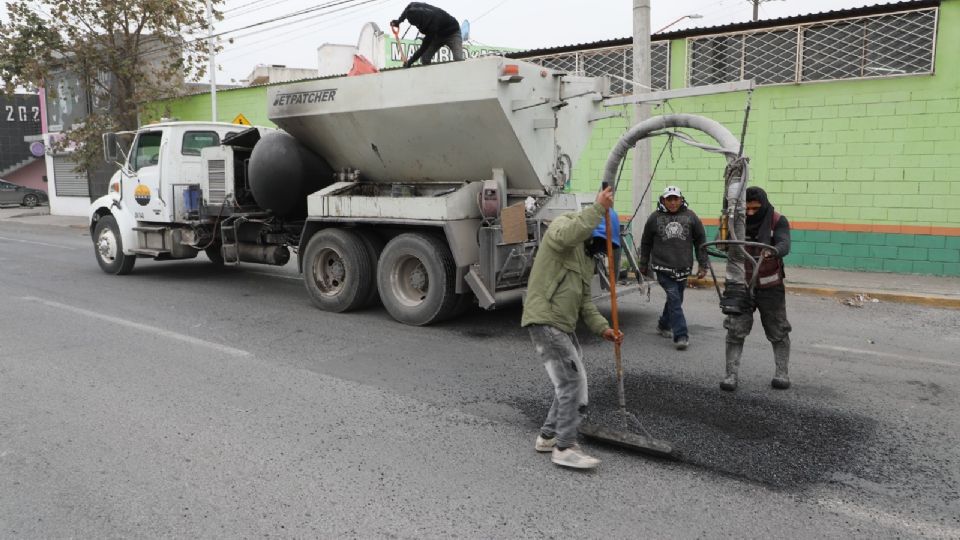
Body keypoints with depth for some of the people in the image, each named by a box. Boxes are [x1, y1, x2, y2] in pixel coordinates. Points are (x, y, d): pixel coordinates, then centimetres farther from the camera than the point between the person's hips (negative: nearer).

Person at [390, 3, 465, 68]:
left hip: (452, 33, -7)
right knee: (425, 58, -8)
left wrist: (410, 62, -33)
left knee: (459, 60, -26)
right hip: (438, 34, 7)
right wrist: (399, 20, -4)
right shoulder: (414, 7, -23)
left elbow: (424, 47, -36)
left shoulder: (433, 22, -42)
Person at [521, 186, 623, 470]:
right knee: (573, 382, -9)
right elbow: (568, 234, -33)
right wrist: (599, 207, -29)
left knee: (572, 383, 15)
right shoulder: (562, 225, -5)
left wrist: (602, 327, 5)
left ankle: (548, 435, 28)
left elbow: (584, 299, 18)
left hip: (564, 325, 10)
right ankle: (564, 448, 0)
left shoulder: (587, 255, 21)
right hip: (545, 321, -10)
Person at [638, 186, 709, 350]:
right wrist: (643, 265, 17)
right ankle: (681, 336, -12)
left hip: (683, 268, 3)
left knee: (676, 299, 13)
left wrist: (703, 265, 6)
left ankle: (664, 325, 36)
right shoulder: (655, 218, 2)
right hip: (663, 267, -3)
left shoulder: (690, 216, 5)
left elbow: (700, 241, 9)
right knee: (674, 299, -12)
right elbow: (646, 243, 12)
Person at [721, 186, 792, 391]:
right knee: (735, 331, -4)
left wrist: (771, 252, -46)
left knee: (778, 332, 10)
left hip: (770, 286, -1)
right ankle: (731, 375, 3)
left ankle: (782, 373, 27)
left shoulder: (777, 221, -9)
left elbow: (784, 245, -24)